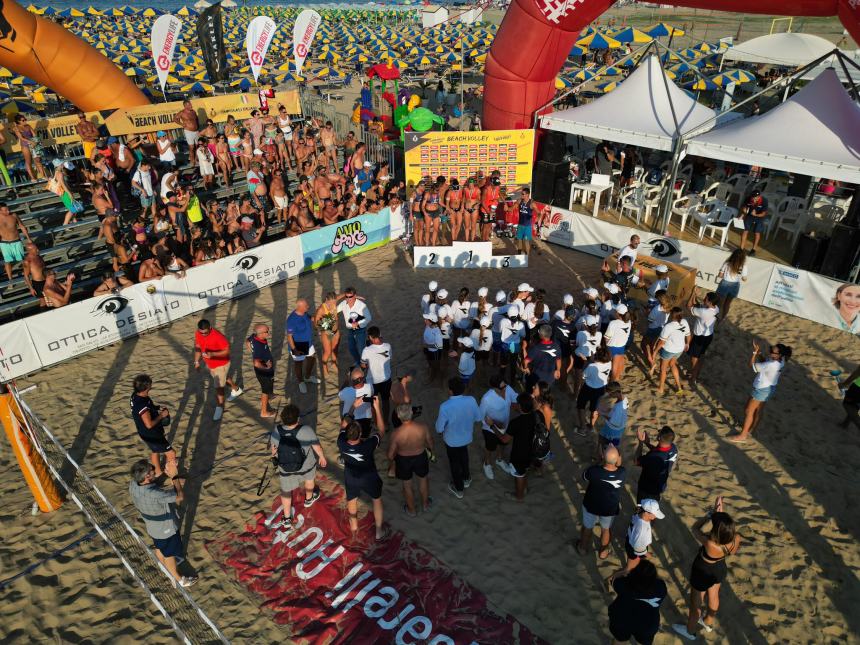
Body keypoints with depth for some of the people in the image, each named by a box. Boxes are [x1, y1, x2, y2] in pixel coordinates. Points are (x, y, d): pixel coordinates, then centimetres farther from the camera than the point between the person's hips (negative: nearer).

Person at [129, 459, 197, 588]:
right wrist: (174, 476, -27)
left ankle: (168, 568, 61)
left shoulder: (132, 484, -23)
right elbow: (179, 496, -30)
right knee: (169, 554, 19)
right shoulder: (155, 495, -45)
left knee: (159, 548, 33)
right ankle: (178, 579, 44)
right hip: (165, 529, -7)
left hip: (152, 526, 7)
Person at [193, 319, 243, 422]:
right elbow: (197, 347, 2)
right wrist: (197, 361, -4)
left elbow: (227, 351, -27)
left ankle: (219, 407, 21)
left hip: (221, 364, -7)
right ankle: (236, 390, 54)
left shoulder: (218, 336, -34)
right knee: (222, 379, 29)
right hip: (209, 363, 7)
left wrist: (212, 354, -40)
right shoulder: (198, 333, -14)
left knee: (218, 387, 1)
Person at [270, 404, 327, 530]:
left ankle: (287, 519, 33)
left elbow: (273, 447, -4)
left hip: (285, 468, 1)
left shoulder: (276, 431, -25)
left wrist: (274, 455, 18)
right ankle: (309, 499, 59)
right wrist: (322, 457, 2)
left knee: (286, 490, 25)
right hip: (306, 465, -1)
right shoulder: (306, 431, -34)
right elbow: (317, 446, -19)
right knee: (309, 478, 33)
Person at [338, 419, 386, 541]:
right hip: (369, 478, -1)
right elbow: (381, 431, -23)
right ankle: (379, 531, 37)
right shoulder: (368, 445, -40)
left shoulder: (341, 443, -33)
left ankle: (354, 524, 53)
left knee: (352, 499, 31)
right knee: (377, 500, 26)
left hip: (351, 478, 2)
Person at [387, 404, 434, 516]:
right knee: (423, 479, 31)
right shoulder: (423, 427, -27)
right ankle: (425, 504, 53)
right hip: (421, 457, 2)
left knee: (407, 485, 25)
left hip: (404, 460, -2)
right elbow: (430, 443, -7)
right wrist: (430, 451, 15)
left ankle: (411, 510, 48)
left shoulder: (396, 434, -32)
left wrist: (392, 459, 6)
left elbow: (390, 455, -18)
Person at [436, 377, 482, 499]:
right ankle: (466, 478, 55)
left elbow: (439, 428, -23)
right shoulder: (471, 400, -23)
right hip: (467, 436, 4)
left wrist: (442, 432, 0)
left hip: (452, 440, -4)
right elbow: (478, 418, -5)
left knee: (454, 462, 22)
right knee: (463, 456, 34)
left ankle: (458, 489, 42)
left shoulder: (445, 407, -35)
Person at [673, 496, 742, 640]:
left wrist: (712, 512, -23)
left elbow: (695, 528, -27)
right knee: (713, 596, 34)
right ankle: (708, 623, 62)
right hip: (720, 570, 5)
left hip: (702, 574, -5)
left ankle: (690, 631, 48)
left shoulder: (710, 544, -45)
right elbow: (730, 528, -7)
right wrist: (719, 512, -13)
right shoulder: (736, 539, -32)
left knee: (695, 603, 23)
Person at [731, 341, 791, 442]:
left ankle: (742, 435, 18)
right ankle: (751, 430, 38)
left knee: (748, 411, 6)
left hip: (762, 390, -9)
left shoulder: (771, 365, -35)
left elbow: (752, 365, -25)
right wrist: (759, 353, -12)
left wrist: (755, 352, -19)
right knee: (758, 411, 22)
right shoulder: (780, 359, -9)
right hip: (767, 388, 9)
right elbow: (764, 361, 5)